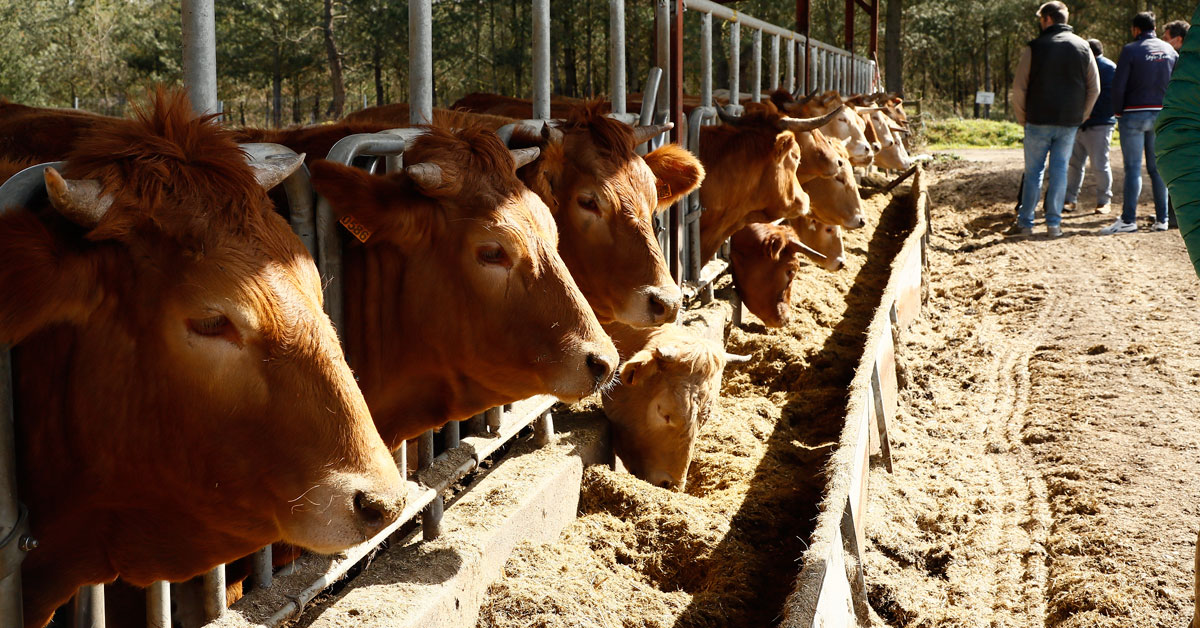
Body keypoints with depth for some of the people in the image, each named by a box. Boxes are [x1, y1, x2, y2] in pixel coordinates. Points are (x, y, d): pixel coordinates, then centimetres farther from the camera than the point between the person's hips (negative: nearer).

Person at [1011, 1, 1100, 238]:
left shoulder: (1035, 48, -5)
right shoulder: (1083, 48, 6)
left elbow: (1019, 88, -5)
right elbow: (1094, 89, 7)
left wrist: (1022, 118, 6)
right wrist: (1080, 115, 15)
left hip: (1039, 121, -2)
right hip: (1069, 123, 3)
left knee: (1033, 172, 5)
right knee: (1059, 170, 8)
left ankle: (1025, 223, 5)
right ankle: (1054, 223, 6)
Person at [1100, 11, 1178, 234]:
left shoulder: (1131, 50, -8)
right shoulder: (1169, 50, 9)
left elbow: (1118, 85, -10)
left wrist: (1118, 112, 2)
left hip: (1134, 115, -5)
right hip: (1161, 115, 5)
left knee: (1133, 168, -5)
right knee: (1157, 168, 9)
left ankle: (1128, 219, -8)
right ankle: (1162, 218, 10)